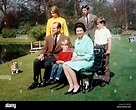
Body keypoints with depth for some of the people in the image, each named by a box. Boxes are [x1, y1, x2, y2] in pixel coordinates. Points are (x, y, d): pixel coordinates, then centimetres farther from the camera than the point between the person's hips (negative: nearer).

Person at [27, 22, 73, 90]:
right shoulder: (48, 37, 16)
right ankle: (35, 82, -13)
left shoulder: (65, 38, 3)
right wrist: (42, 54, -5)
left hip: (57, 57, -4)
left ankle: (44, 81, -10)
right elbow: (44, 48, 17)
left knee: (47, 64, -33)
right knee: (36, 61, -24)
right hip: (47, 56, 4)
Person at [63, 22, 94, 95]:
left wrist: (78, 59, -18)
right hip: (78, 60, 8)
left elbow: (90, 55, -14)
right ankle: (71, 86, -14)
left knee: (69, 66, -26)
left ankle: (76, 86, -12)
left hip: (88, 61, -8)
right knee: (64, 65, -16)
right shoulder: (77, 40, 13)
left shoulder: (88, 40, -11)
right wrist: (74, 57, -2)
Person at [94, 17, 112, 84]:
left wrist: (109, 50, -15)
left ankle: (106, 79, 7)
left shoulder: (106, 31, -7)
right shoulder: (96, 31, 11)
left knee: (105, 64, -1)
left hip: (104, 48, -6)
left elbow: (109, 40, -11)